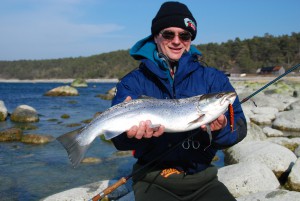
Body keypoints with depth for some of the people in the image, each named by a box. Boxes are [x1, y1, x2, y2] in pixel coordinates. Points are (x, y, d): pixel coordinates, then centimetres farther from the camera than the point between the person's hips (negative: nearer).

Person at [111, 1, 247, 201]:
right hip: (154, 181, -2)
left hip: (202, 179, 3)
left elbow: (239, 127, -4)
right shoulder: (133, 82, -1)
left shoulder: (214, 79, 3)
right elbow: (119, 139, -10)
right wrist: (134, 133, -33)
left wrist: (221, 128, -26)